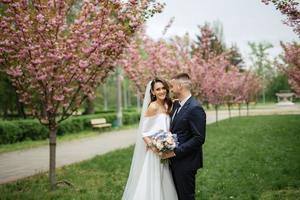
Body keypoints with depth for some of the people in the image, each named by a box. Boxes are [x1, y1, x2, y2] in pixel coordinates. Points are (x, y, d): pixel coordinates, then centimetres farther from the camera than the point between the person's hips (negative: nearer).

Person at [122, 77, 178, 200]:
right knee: (150, 183, 0)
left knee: (161, 183, 14)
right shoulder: (152, 107, -14)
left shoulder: (166, 106, 9)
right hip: (151, 152, -7)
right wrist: (154, 147, -25)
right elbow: (143, 132, -15)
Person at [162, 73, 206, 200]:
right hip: (174, 160, 9)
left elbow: (199, 138, -22)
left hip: (185, 162, -9)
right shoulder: (176, 105, 11)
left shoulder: (195, 108, -18)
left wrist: (176, 151, -21)